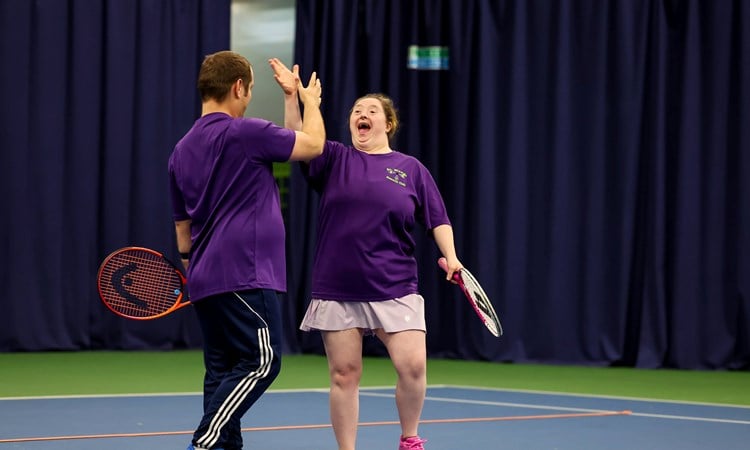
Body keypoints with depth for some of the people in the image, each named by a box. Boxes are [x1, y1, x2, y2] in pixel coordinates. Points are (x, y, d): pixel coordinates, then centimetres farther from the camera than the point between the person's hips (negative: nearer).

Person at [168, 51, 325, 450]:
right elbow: (313, 144, 1)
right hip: (243, 276, -9)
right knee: (261, 362, -9)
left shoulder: (182, 151, 15)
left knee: (223, 371, 9)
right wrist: (311, 102, 19)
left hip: (205, 280, 9)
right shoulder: (245, 133, -10)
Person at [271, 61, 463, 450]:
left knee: (413, 365, -11)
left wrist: (451, 257, -8)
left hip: (394, 291, 0)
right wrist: (291, 96, -21)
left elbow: (437, 218, 7)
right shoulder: (335, 159, 7)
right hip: (338, 291, 0)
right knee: (344, 375, 1)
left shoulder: (411, 169, 8)